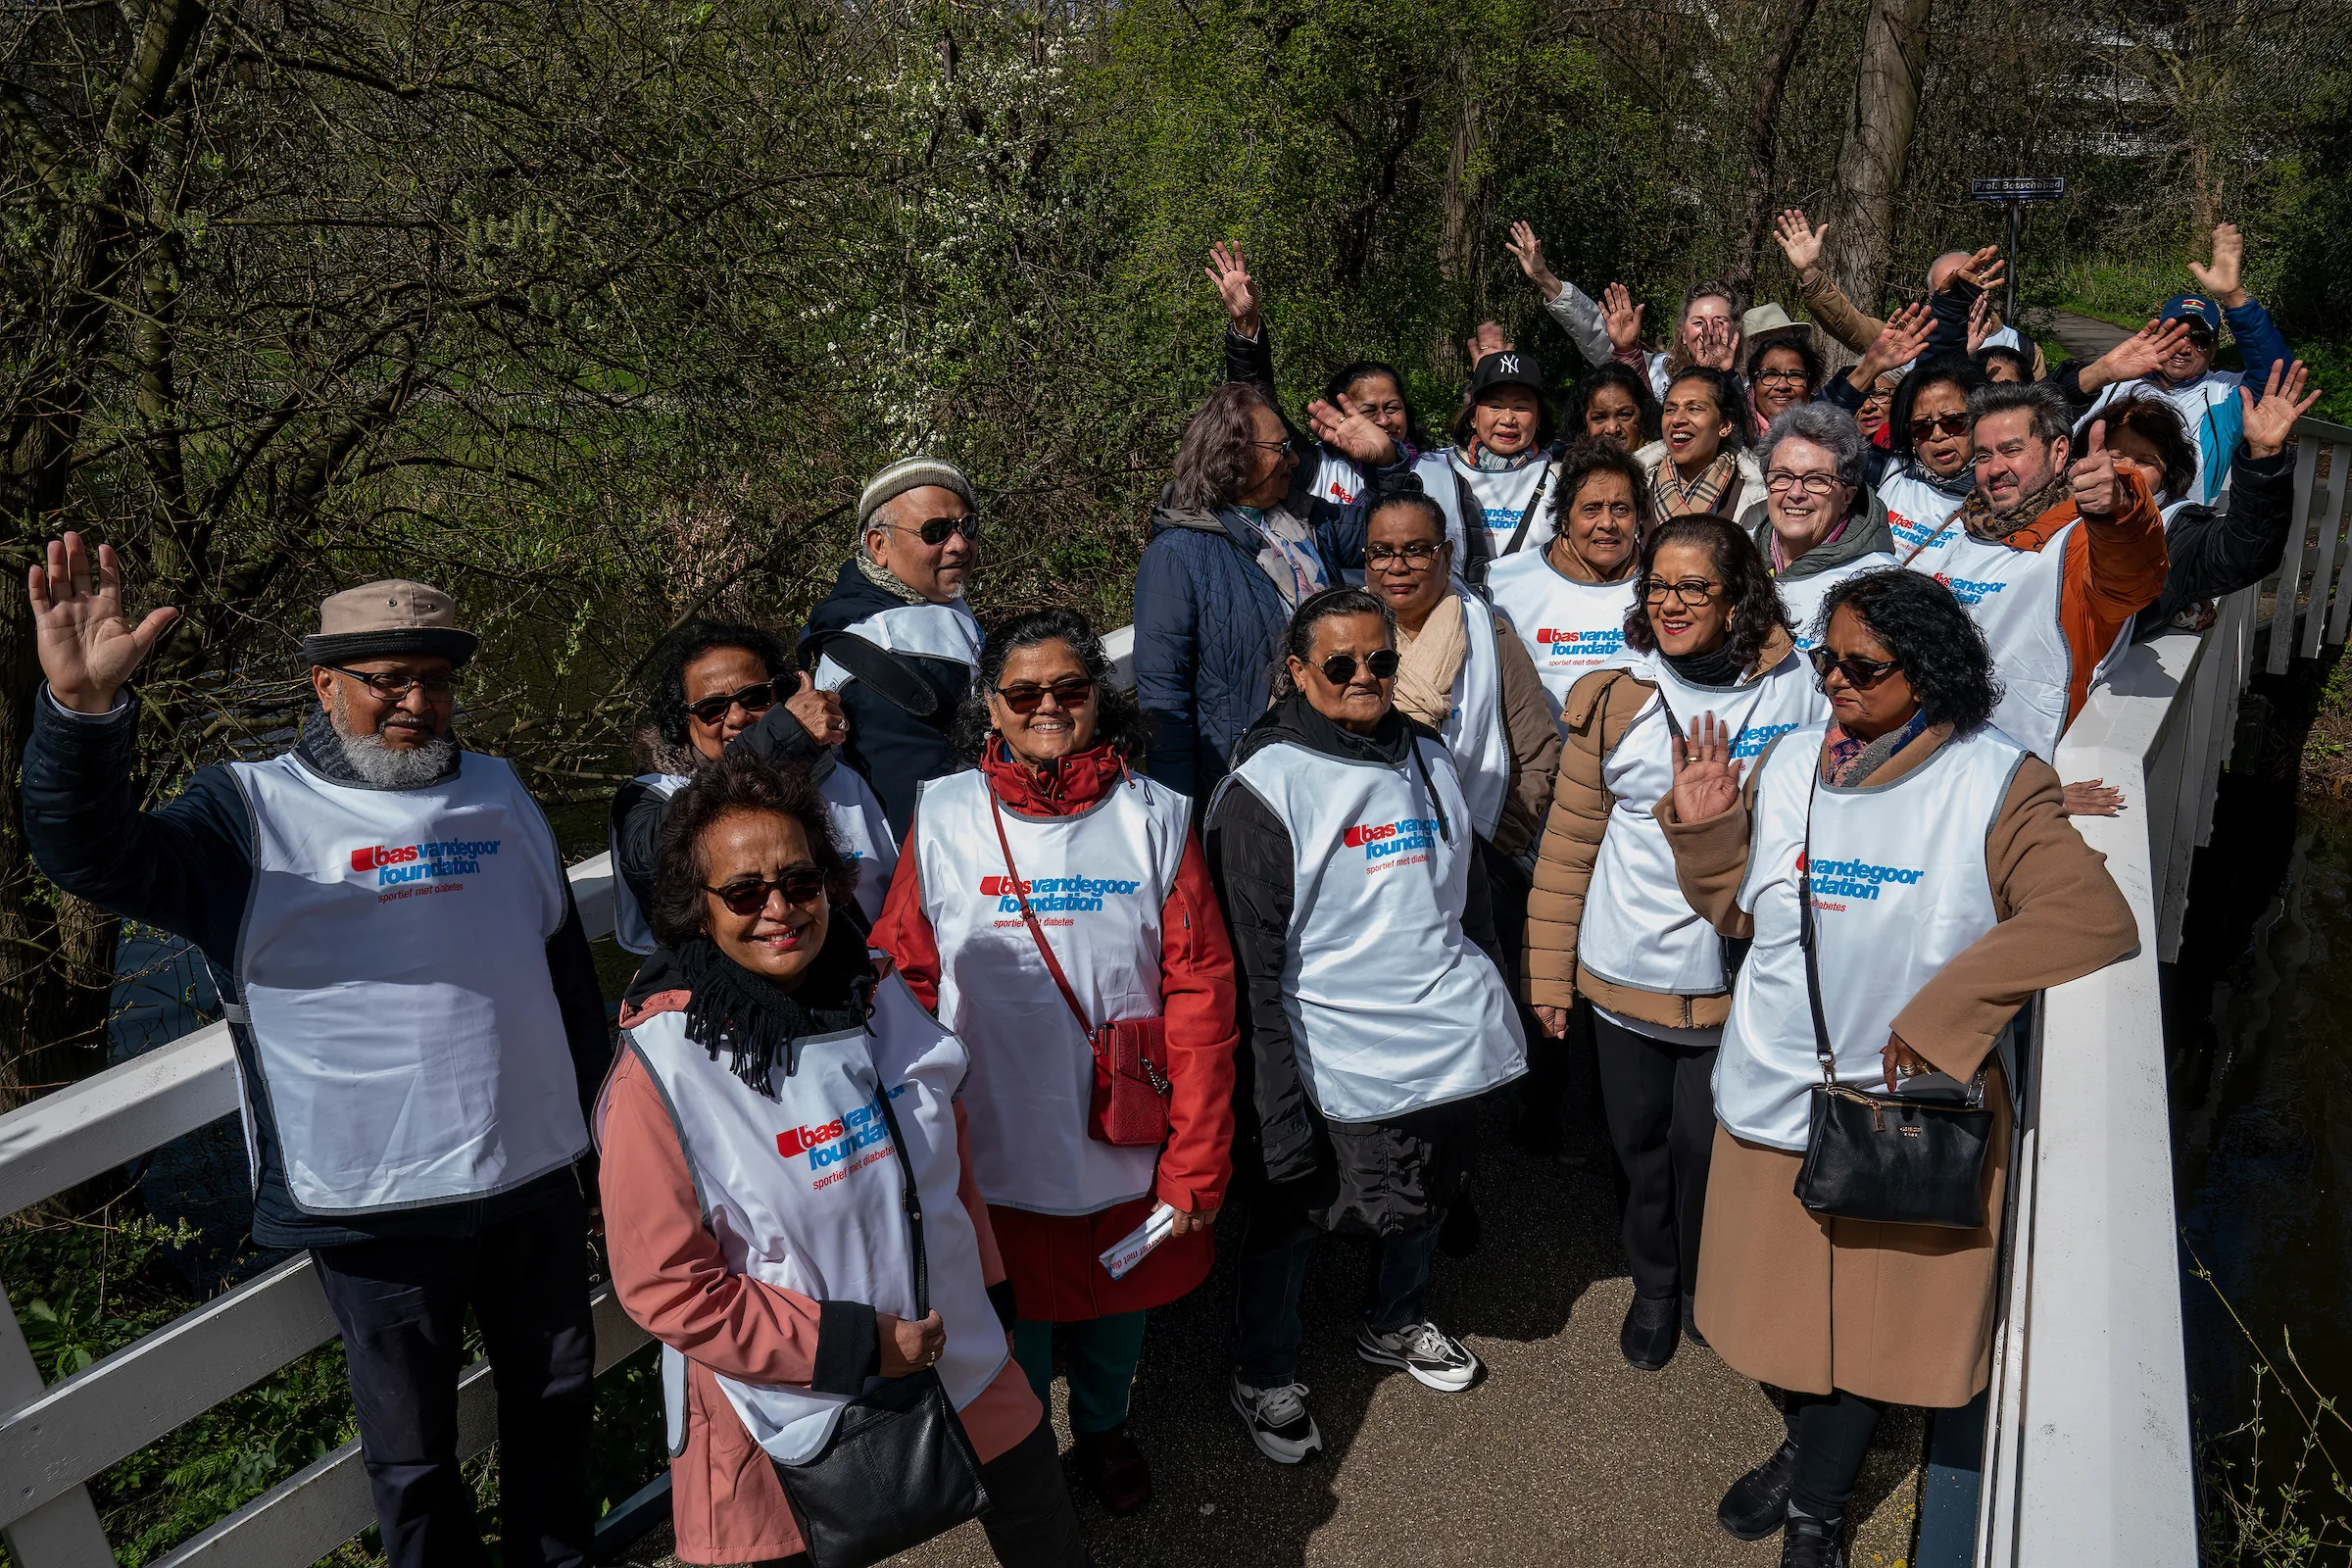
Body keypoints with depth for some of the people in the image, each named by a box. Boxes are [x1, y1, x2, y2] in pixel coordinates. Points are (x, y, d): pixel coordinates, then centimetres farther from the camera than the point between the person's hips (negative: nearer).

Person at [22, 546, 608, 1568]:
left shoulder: (498, 793, 7)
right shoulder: (253, 811, -6)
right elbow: (94, 857, -23)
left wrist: (595, 1094, 18)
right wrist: (83, 709, -40)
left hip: (534, 1174, 4)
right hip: (377, 1202, -4)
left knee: (554, 1398, 21)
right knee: (411, 1452, 12)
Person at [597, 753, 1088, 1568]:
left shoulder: (879, 1000, -3)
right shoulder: (662, 1068, -19)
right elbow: (665, 1286, -17)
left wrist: (990, 1297, 12)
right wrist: (851, 1346, -18)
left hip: (958, 1366, 6)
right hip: (783, 1413, -5)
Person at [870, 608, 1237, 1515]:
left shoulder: (1154, 818, -5)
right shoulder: (944, 819, -6)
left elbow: (1200, 992, -6)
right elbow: (905, 982, -1)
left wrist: (1196, 1163, -8)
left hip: (1124, 1152, 1)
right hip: (994, 1152, -1)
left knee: (1117, 1304, 22)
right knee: (1012, 1314, 17)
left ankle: (1104, 1428, 52)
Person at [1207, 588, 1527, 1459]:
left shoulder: (1429, 761, 8)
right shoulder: (1265, 787, -13)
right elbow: (1254, 960, -14)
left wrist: (1493, 1013, 17)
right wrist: (1280, 1103, -16)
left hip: (1451, 1043, 7)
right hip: (1336, 1060, -6)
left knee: (1430, 1195, 23)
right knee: (1296, 1212, 9)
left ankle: (1396, 1324, 50)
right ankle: (1264, 1378, 32)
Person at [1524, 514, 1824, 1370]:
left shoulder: (1793, 694, -6)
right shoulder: (1612, 700, -2)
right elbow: (1569, 843, 2)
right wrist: (1548, 972, 4)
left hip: (1737, 974, -2)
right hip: (1622, 972, 2)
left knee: (1705, 1141, 6)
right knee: (1639, 1140, 15)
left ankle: (1714, 1290, 36)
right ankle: (1654, 1287, 42)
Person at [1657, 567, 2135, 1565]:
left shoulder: (1996, 783, -13)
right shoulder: (1789, 763, 0)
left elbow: (2094, 919, -25)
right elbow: (1737, 912, 7)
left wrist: (1939, 1013, -28)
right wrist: (1704, 830, -12)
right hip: (1771, 1095, 4)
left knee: (1873, 1316, 14)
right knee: (1773, 1298, 19)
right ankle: (1805, 1444, 50)